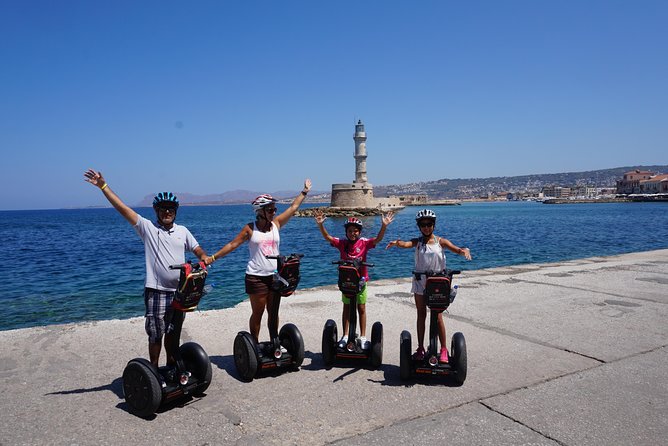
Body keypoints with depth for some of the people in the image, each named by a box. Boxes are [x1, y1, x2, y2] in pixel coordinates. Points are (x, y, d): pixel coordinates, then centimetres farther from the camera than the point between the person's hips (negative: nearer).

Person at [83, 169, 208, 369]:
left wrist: (204, 262, -15)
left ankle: (172, 366, 33)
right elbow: (122, 208, -9)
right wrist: (103, 186, -15)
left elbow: (199, 251, 9)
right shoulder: (147, 227, -3)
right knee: (156, 335, 3)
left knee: (172, 332, 18)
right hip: (156, 292, -4)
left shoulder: (182, 231, 8)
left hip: (179, 291, 4)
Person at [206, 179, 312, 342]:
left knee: (273, 312, 12)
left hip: (275, 275, 4)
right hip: (256, 276, -3)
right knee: (257, 313, 6)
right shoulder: (250, 229, -5)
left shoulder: (276, 224, 5)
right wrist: (213, 258, -9)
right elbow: (232, 245, -4)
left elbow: (293, 207, 11)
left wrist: (304, 191, 15)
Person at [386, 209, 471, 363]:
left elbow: (456, 249, -12)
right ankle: (420, 348, 20)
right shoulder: (417, 242, 0)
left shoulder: (441, 241, -1)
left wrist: (464, 250, -36)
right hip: (420, 282, 1)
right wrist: (396, 243, -43)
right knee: (421, 315, 10)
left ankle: (443, 350, 12)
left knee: (438, 316, 1)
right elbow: (406, 244, -20)